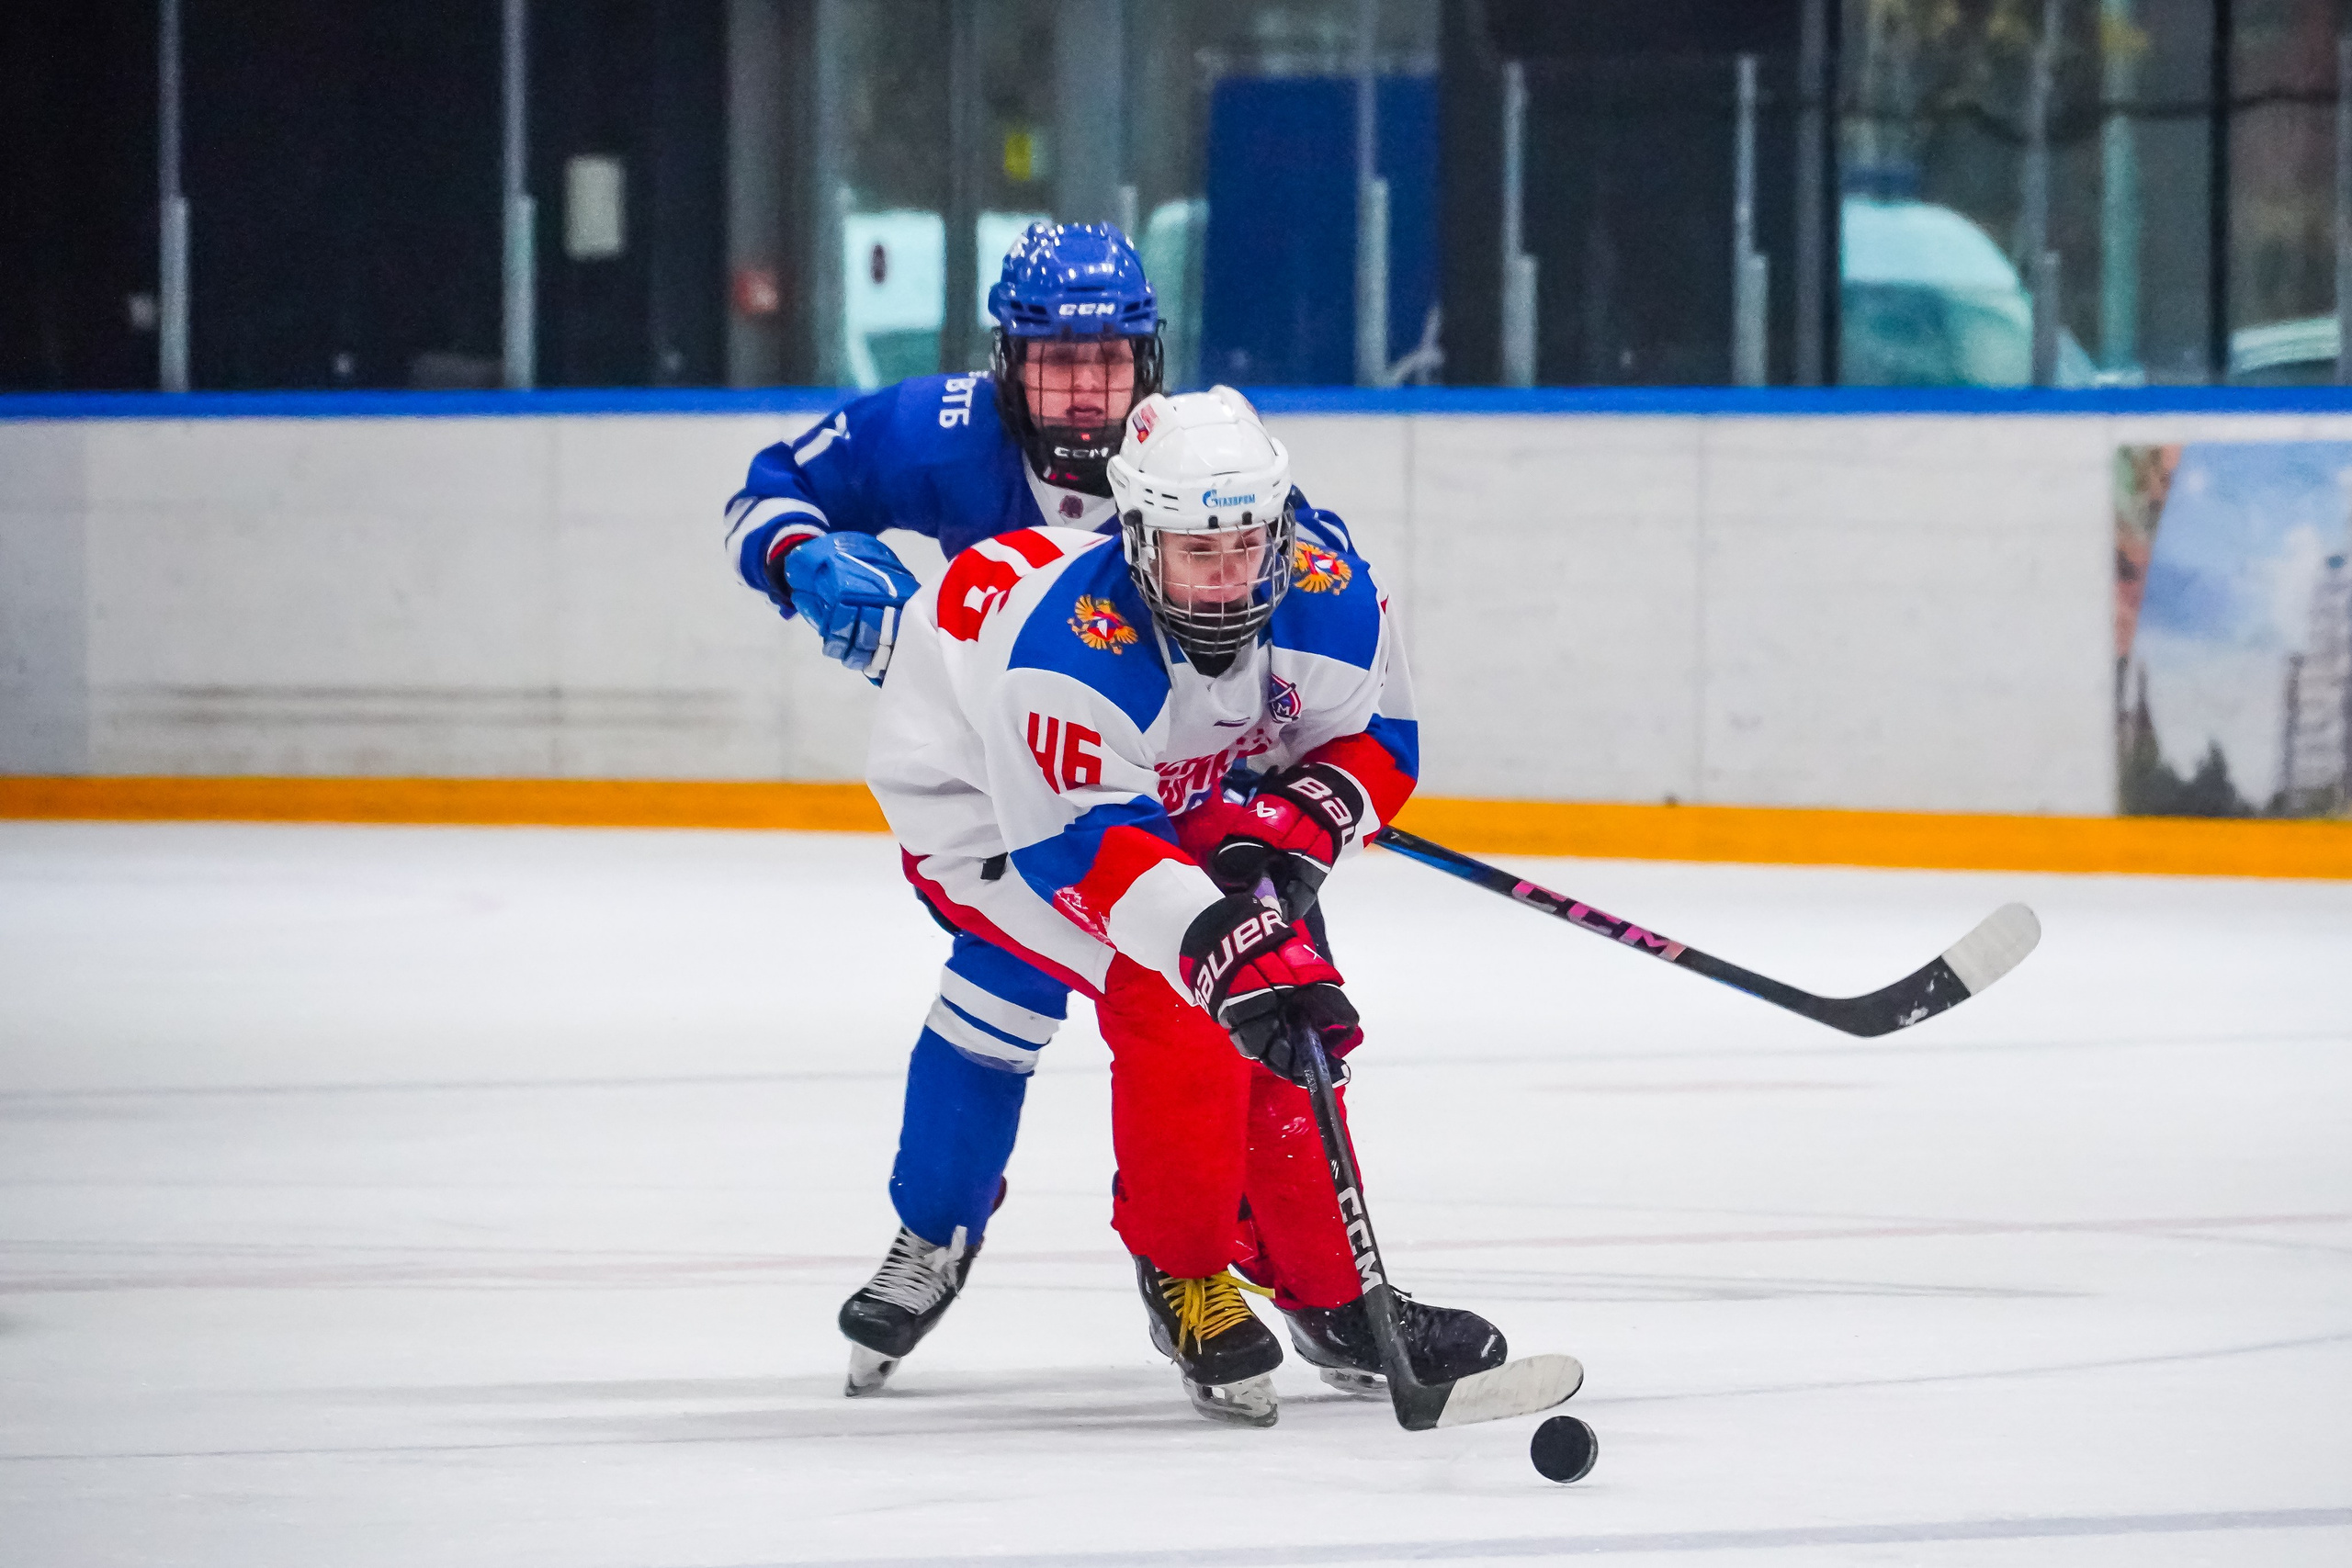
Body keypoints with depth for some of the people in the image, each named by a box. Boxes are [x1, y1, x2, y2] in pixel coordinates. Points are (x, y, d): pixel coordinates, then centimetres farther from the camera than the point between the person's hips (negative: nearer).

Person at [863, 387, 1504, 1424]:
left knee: (1286, 1008, -2)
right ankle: (1186, 1282, -5)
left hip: (1182, 807, 7)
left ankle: (1331, 1294, 14)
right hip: (987, 821, -6)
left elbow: (1373, 741, -7)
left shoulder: (1325, 599, -22)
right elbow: (1081, 843, -43)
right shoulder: (1070, 639, -40)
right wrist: (1227, 945, -52)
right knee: (1172, 1006, -24)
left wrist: (1293, 830, -27)